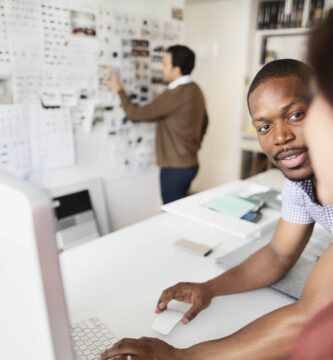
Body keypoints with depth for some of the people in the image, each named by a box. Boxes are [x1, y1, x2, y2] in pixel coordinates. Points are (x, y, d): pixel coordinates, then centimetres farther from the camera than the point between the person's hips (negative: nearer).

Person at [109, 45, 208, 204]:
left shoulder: (174, 94, -22)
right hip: (190, 163, 9)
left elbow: (136, 114, -17)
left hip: (175, 168, -9)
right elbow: (204, 121, 18)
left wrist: (119, 90, -2)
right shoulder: (195, 90, 6)